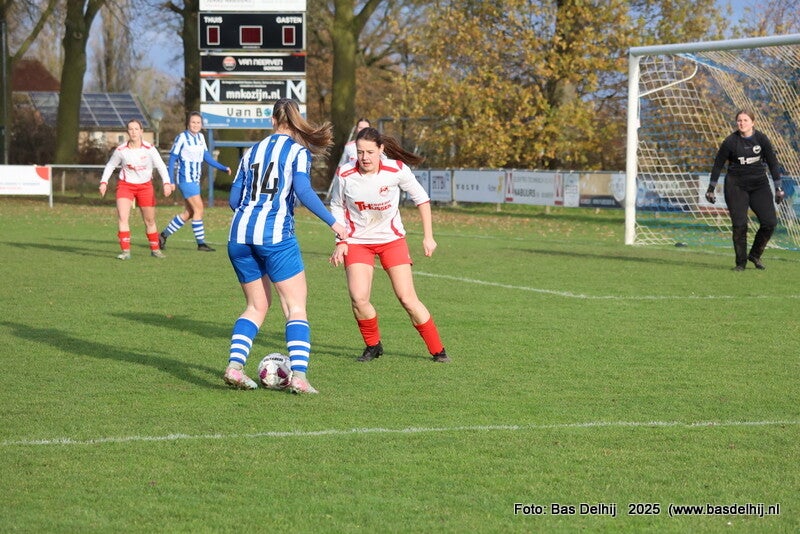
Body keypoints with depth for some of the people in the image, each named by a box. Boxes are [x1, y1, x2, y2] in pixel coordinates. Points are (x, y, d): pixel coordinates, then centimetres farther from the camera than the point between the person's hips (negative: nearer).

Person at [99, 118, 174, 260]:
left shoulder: (149, 149, -13)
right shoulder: (121, 150, -11)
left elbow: (161, 166, -11)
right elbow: (110, 166, 3)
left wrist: (167, 183, -25)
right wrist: (104, 182, -8)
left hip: (145, 186, 1)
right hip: (125, 185, -1)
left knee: (150, 220, 10)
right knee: (122, 217, -18)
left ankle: (155, 249, 29)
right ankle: (126, 251, -17)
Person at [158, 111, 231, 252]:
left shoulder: (200, 137, 11)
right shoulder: (182, 137, -10)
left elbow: (207, 157, 16)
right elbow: (173, 158, -9)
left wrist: (224, 168, 9)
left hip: (195, 180, 8)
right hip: (185, 179, -8)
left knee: (188, 213, 10)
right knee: (198, 208, -11)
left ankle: (163, 235, 21)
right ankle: (201, 243, -6)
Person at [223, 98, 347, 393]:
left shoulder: (252, 151, 16)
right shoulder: (298, 151, 2)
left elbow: (234, 199, 16)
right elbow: (303, 191, -13)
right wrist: (332, 222, -8)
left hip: (240, 234, 5)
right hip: (275, 235, -5)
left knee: (257, 305, 16)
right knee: (296, 307, 0)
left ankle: (234, 365, -2)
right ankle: (298, 375, -15)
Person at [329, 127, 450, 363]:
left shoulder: (397, 169, -17)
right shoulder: (344, 174, -16)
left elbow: (421, 199, -1)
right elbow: (337, 207, 3)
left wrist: (428, 237, -1)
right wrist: (341, 241, -7)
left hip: (392, 239, 0)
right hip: (358, 241, 0)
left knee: (408, 299, -6)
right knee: (358, 299, -18)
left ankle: (438, 351, 10)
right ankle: (373, 346, 8)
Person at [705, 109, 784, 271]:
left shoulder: (762, 139, -2)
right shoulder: (730, 141, -7)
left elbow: (773, 162, 5)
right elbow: (718, 164, 2)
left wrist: (778, 187, 3)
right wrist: (711, 188, 3)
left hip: (759, 184, 2)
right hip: (736, 185, -2)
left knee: (770, 222, -6)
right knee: (739, 224, -9)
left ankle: (755, 255, 15)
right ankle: (741, 262, 5)